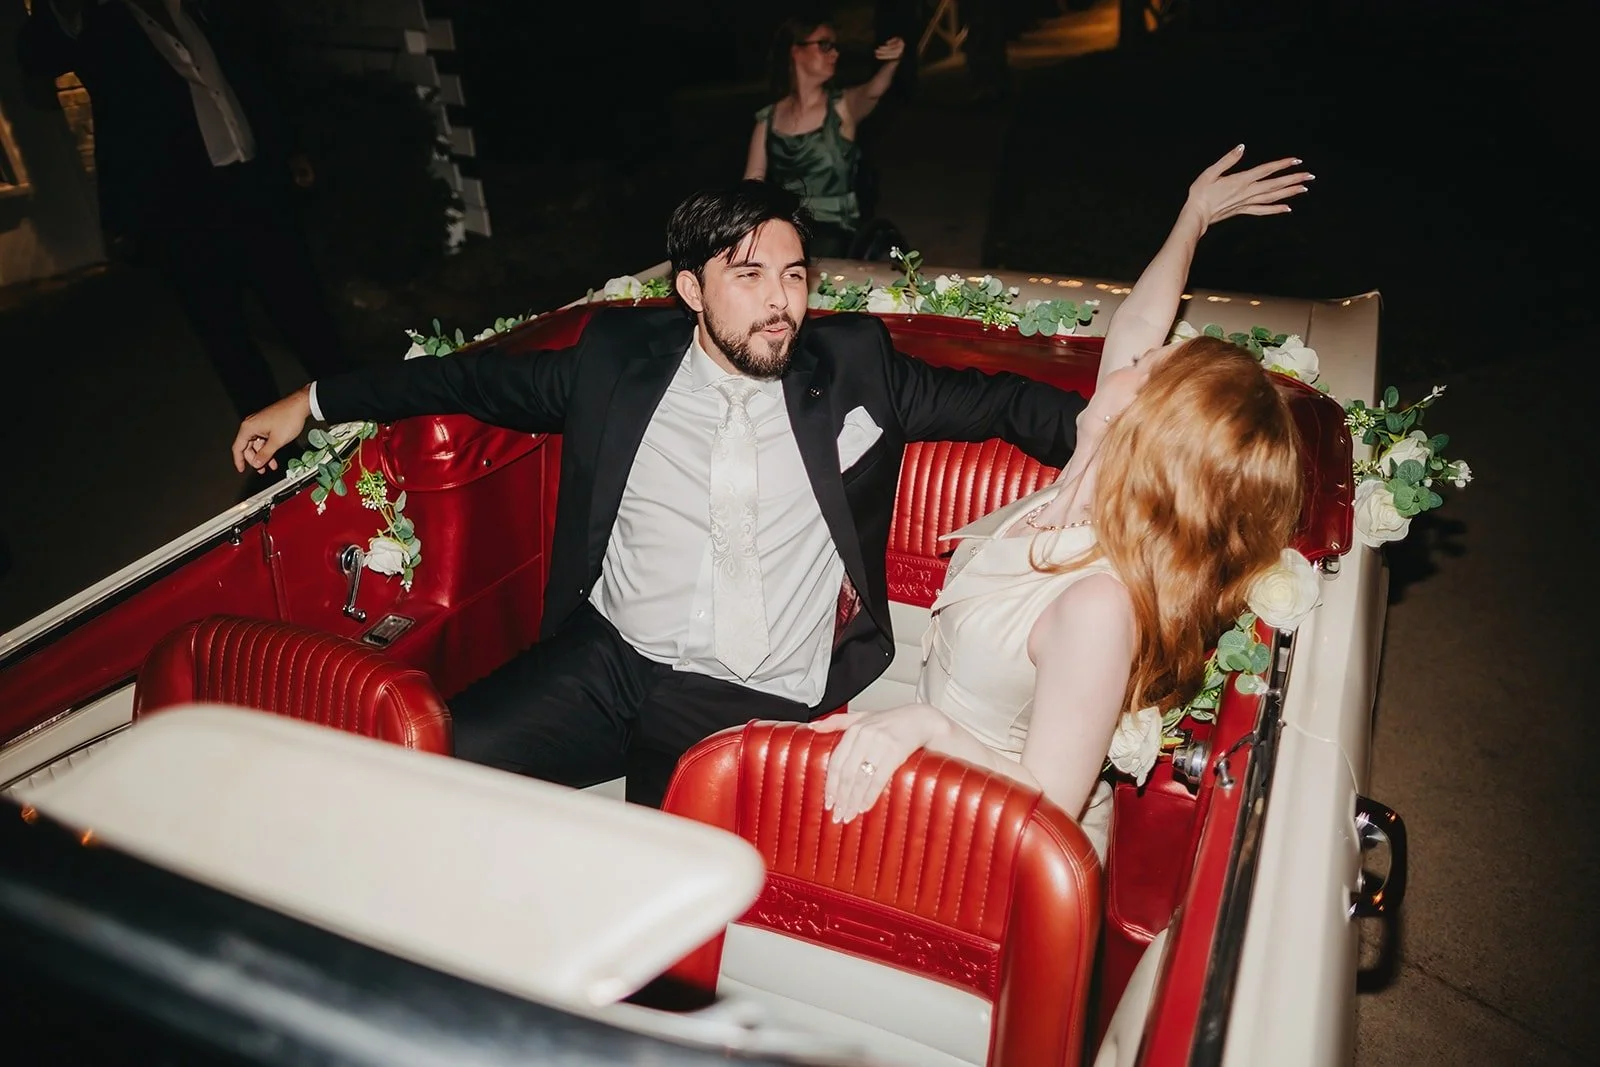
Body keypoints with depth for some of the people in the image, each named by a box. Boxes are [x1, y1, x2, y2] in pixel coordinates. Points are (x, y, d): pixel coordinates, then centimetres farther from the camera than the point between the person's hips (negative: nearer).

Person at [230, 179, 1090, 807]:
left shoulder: (851, 364, 6)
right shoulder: (622, 355, 7)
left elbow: (990, 401, 9)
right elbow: (487, 378, 16)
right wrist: (315, 401, 18)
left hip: (761, 696, -1)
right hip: (609, 658, 2)